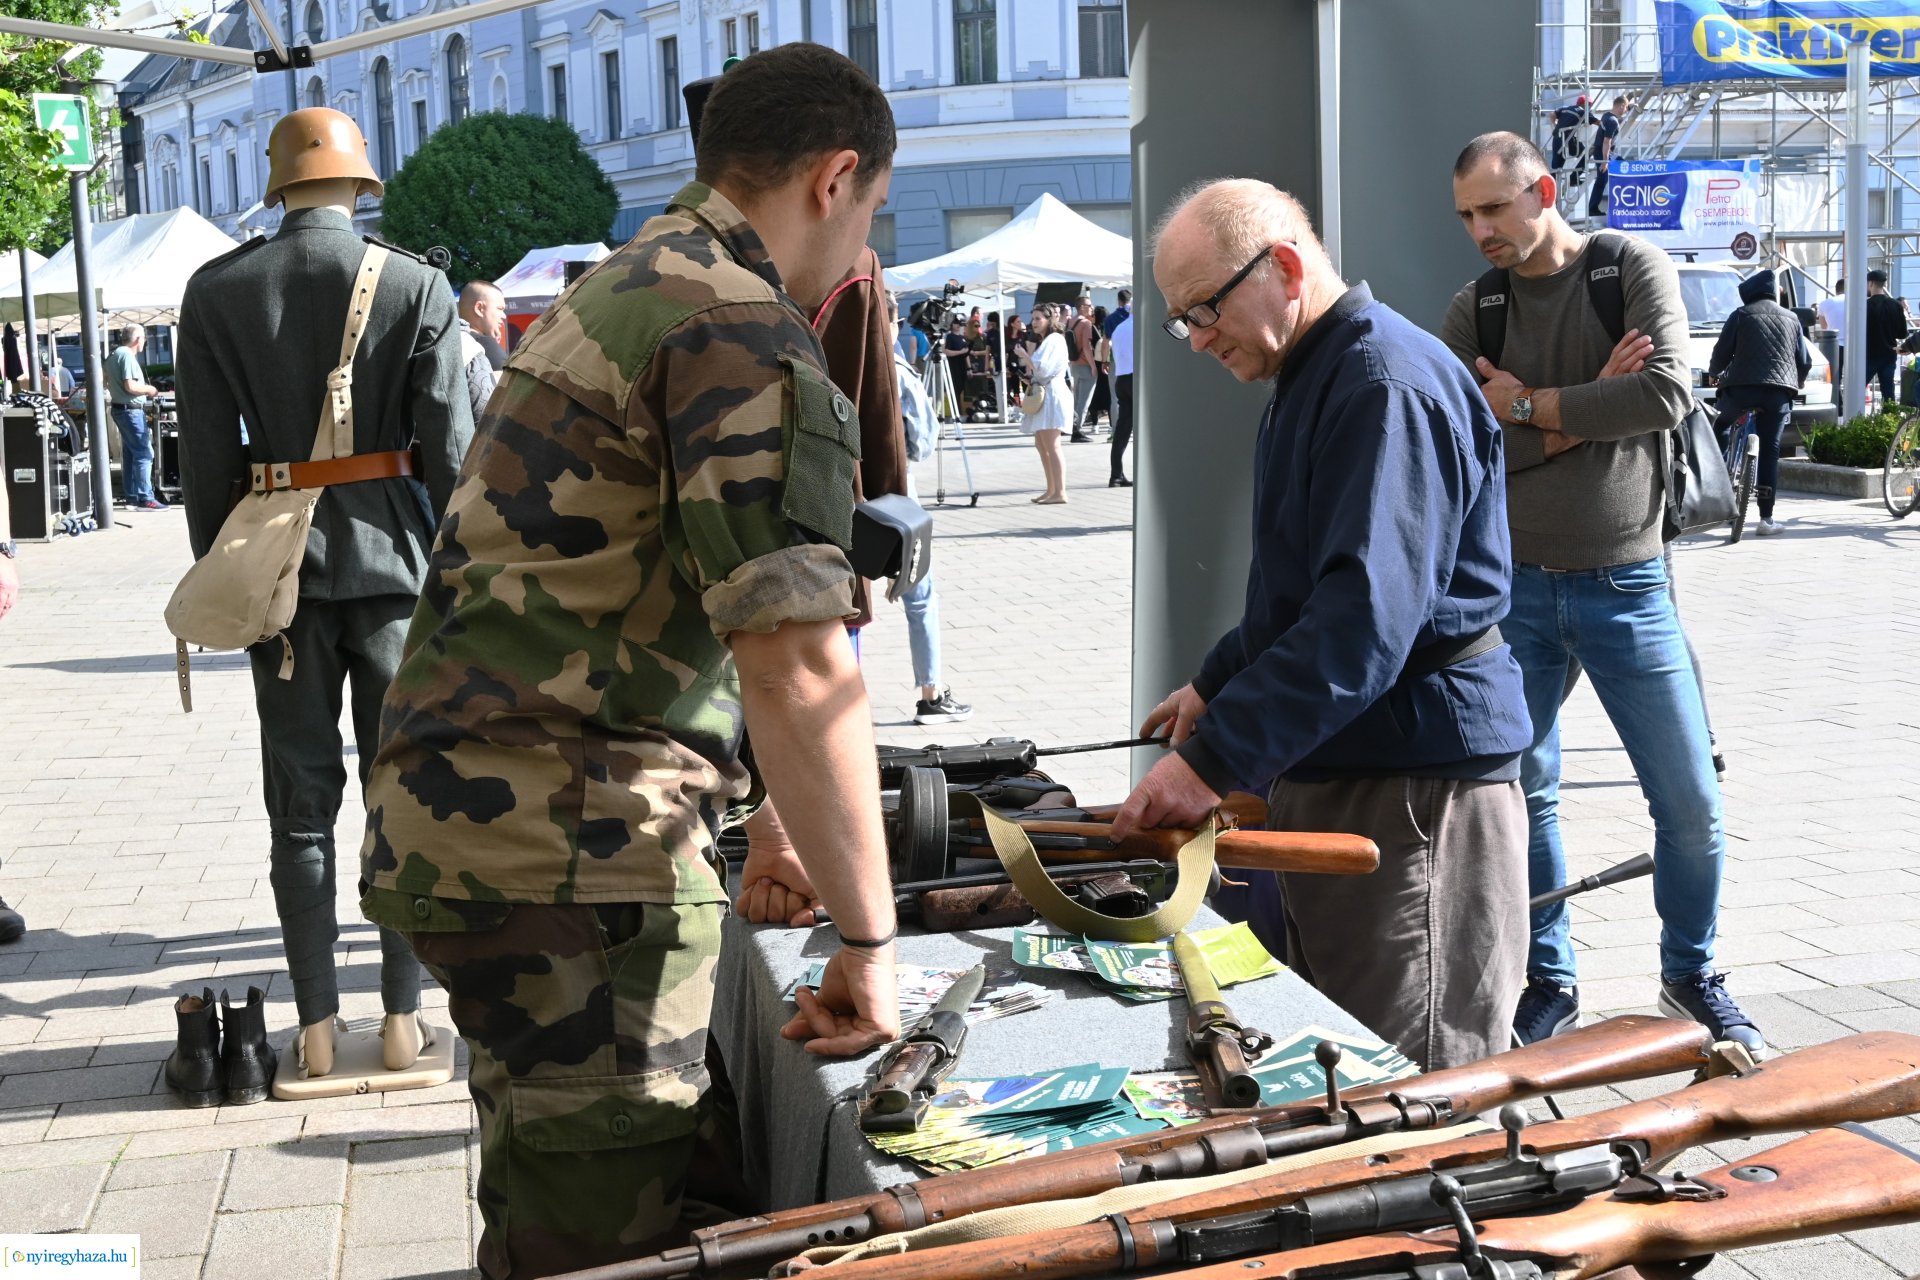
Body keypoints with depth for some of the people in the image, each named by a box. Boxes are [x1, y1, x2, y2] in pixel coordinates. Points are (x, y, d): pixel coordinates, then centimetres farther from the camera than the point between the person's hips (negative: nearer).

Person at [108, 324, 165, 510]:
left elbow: (110, 383, 22)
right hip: (132, 410, -10)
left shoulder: (114, 355, 14)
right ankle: (145, 499, -13)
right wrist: (149, 389, -8)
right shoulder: (127, 356, -16)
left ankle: (131, 496, 16)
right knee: (144, 453, -10)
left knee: (130, 453, 13)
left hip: (119, 409, 10)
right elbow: (130, 386, -25)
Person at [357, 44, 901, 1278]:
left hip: (462, 812, 10)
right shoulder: (745, 331, -14)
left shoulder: (616, 295, 19)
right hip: (569, 856, -10)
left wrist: (768, 826, 28)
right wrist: (870, 936, -12)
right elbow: (797, 671, -21)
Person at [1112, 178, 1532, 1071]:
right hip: (1332, 767, 10)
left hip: (1415, 786, -10)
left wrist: (1217, 761, -29)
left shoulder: (1390, 385, -18)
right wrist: (1216, 687, 20)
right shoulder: (1310, 380, 17)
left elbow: (1368, 615, -28)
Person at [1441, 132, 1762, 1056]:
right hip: (1516, 588, 2)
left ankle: (1692, 977, 25)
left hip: (1625, 584, -2)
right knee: (1521, 796, 7)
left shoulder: (1634, 270, -3)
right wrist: (1584, 414, -14)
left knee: (1691, 805, 3)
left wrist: (1527, 407, -13)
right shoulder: (1473, 312, 4)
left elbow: (1667, 395, -20)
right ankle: (1550, 985, 23)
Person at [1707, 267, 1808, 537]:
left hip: (1742, 387, -3)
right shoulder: (1791, 318, 17)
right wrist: (1796, 382, 39)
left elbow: (1722, 352, 5)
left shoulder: (1741, 316, 6)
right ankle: (1767, 518, -1)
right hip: (1779, 392, 3)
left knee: (1716, 430, 21)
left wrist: (1714, 373, 26)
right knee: (1770, 452, 3)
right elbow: (1805, 361, 19)